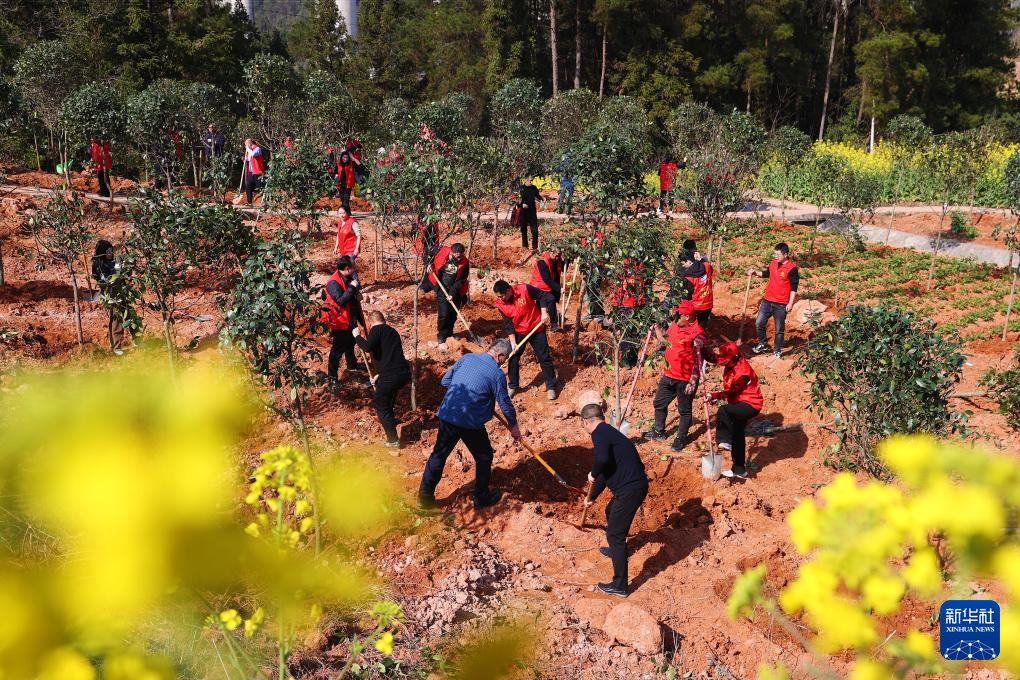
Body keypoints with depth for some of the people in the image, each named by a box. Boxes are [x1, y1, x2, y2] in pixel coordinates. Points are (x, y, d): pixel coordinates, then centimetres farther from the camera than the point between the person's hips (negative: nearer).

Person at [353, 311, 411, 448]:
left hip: (390, 377, -7)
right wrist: (379, 375, 37)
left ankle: (393, 440, 11)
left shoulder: (376, 330, -1)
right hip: (405, 374, 7)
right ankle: (390, 420, 55)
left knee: (381, 407, 12)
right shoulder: (393, 331, 22)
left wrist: (357, 336, 1)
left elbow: (368, 347, -18)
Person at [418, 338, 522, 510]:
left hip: (447, 416, 5)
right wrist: (514, 427, 15)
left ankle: (425, 496, 26)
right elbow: (505, 404, 0)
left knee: (439, 454, 18)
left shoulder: (466, 358, 7)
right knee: (484, 457, 16)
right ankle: (482, 498, 27)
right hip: (470, 422, -5)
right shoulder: (496, 373, -7)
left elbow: (445, 380, 14)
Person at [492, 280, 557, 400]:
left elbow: (542, 296, -9)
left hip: (537, 329, -2)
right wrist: (513, 342, -13)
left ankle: (551, 387, 15)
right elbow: (508, 324, -9)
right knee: (513, 358, 3)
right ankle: (513, 386, 22)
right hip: (518, 332, 3)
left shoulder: (524, 289, -23)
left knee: (544, 358, 4)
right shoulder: (500, 304, -13)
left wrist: (544, 313, -15)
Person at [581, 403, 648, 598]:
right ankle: (616, 549, 57)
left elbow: (602, 459, -31)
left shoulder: (600, 433, -12)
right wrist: (592, 496, 38)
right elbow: (607, 469, 29)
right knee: (611, 512, 34)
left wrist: (593, 474, -9)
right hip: (635, 485, 10)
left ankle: (619, 586, 5)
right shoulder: (609, 432, 19)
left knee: (615, 535, -1)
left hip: (630, 489, -10)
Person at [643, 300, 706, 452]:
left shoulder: (697, 334, -21)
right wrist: (657, 330, 5)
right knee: (659, 403, 20)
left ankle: (681, 438, 27)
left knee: (685, 410, 11)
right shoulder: (674, 325, 2)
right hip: (668, 375, 8)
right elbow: (665, 342, 21)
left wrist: (693, 382, -21)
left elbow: (698, 360, -20)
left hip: (685, 380, -8)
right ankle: (659, 431, 40)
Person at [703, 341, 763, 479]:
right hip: (740, 404, 10)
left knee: (723, 410, -33)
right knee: (737, 436, 16)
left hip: (750, 405, -10)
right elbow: (714, 357, 3)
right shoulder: (732, 363, 0)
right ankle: (739, 470, 28)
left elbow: (731, 391, -25)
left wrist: (714, 396, -31)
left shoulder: (743, 372, -25)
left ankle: (725, 442, -25)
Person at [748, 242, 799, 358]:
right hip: (767, 300, 6)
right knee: (759, 324, 8)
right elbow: (766, 274, 21)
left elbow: (794, 288, -13)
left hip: (781, 304, -6)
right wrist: (755, 272, 5)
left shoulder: (791, 269, -16)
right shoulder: (773, 263, 2)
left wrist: (790, 303, -15)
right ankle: (763, 345, 28)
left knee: (779, 329, 6)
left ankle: (778, 351, 20)